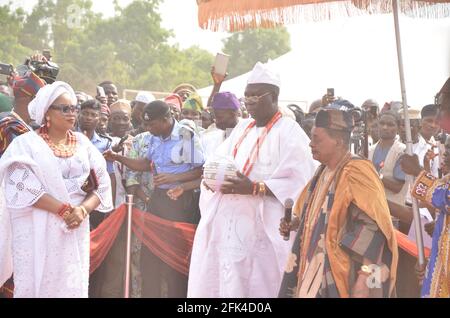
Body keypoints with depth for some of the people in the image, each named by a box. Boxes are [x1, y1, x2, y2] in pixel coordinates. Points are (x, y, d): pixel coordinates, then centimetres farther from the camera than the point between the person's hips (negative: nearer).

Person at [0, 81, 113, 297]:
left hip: (76, 228, 4)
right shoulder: (26, 143, -2)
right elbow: (24, 187, -13)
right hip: (37, 231, -3)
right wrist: (64, 210, -18)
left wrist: (83, 210, -13)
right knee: (37, 284, -2)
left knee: (72, 285, 4)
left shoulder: (82, 142, 10)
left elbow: (102, 184, 6)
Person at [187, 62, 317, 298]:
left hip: (261, 227, -7)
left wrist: (254, 188, -22)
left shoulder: (289, 132, -6)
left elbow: (297, 182, -15)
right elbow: (216, 161, 19)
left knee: (254, 287, -4)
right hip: (226, 222, 7)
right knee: (215, 283, 5)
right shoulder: (242, 128, 16)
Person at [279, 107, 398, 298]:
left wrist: (363, 281, -26)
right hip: (316, 270, 8)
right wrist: (293, 225, 7)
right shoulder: (323, 172, 9)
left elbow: (373, 229, -22)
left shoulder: (356, 173, -16)